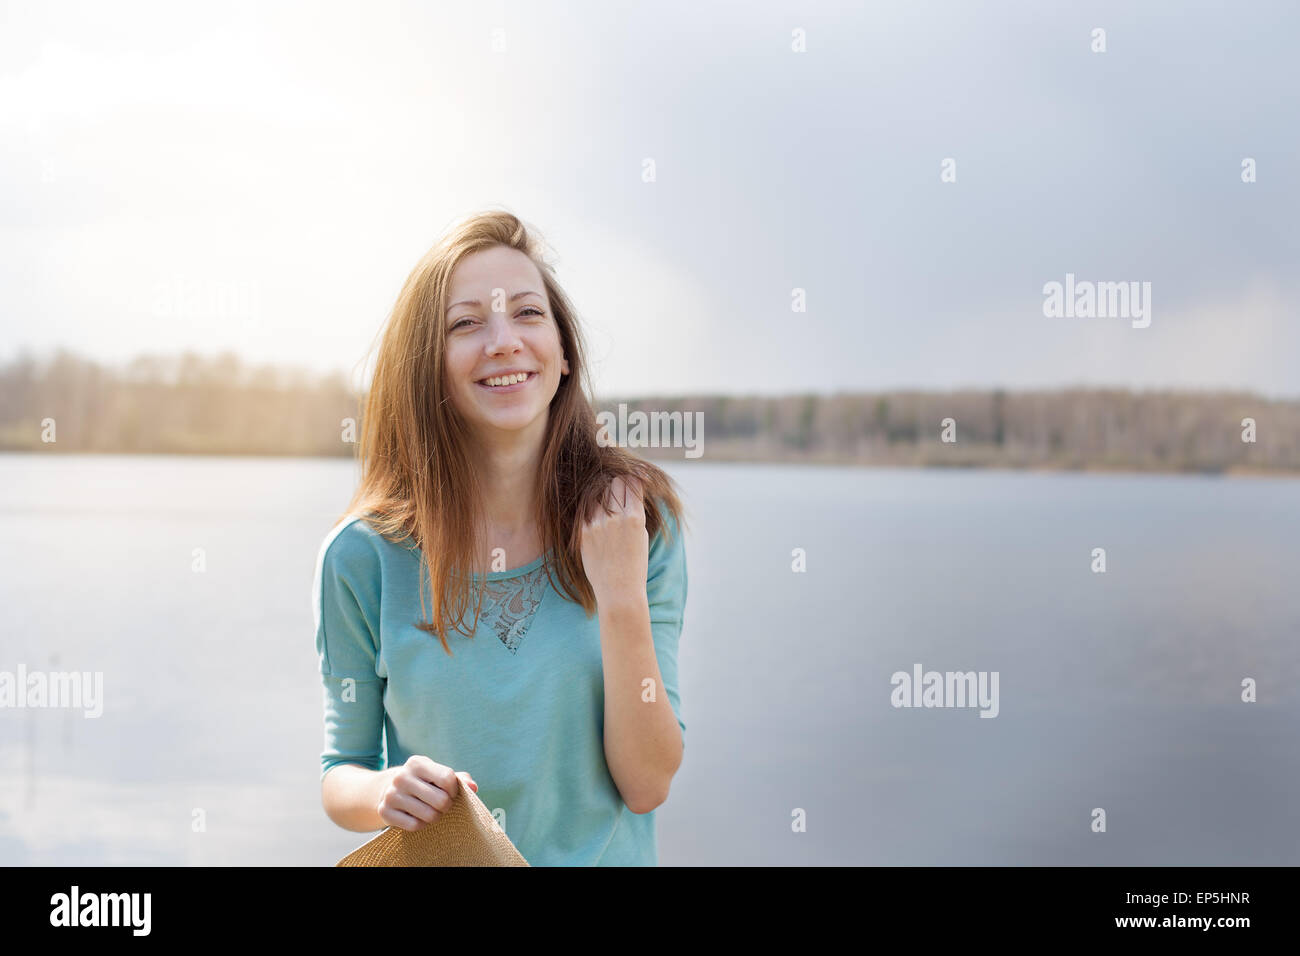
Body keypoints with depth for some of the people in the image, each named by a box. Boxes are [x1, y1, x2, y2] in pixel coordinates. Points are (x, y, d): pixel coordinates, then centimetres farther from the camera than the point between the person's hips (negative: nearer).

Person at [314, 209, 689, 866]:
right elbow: (340, 776, 2)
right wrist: (386, 793, -18)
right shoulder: (363, 557, -8)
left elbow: (647, 785, -9)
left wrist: (622, 599, -18)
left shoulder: (640, 522, -6)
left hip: (606, 859, -1)